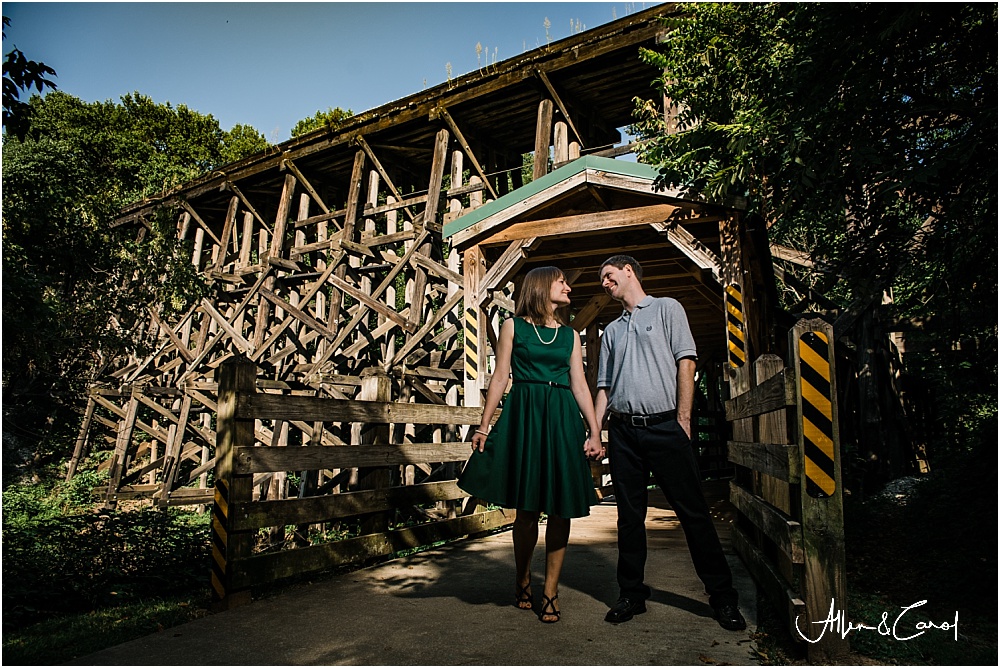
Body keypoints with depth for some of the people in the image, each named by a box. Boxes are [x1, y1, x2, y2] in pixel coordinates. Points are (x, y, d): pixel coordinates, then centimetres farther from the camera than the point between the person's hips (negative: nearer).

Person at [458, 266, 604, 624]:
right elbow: (500, 377, 3)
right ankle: (522, 580, 25)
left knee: (560, 508, 1)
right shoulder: (513, 326, 6)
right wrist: (484, 425, -2)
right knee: (527, 508, 2)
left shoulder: (570, 335, 15)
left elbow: (579, 384, 9)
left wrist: (594, 432, 0)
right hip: (524, 419, -3)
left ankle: (550, 591, 14)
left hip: (563, 420, 3)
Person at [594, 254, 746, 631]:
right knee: (629, 515, 8)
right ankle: (632, 594, 19)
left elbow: (686, 363, -3)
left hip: (664, 426, -4)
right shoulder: (612, 330, 20)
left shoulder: (667, 308, 7)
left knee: (693, 511, 0)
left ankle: (722, 596, 12)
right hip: (622, 431, 5)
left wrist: (683, 419, -11)